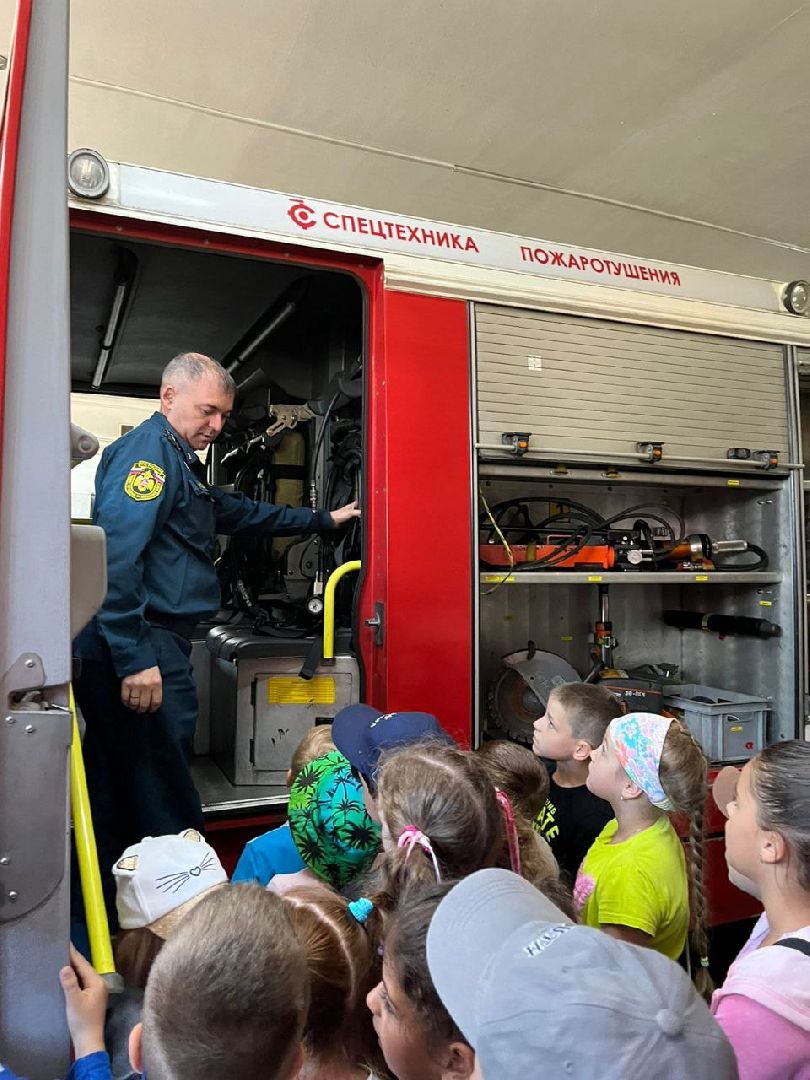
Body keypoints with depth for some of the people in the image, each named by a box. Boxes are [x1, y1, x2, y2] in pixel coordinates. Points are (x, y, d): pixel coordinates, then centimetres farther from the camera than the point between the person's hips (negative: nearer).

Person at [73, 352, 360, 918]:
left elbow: (237, 512, 34)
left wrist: (322, 519, 39)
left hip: (153, 645, 11)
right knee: (164, 803, -2)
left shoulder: (180, 461, 23)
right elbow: (116, 558, -22)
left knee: (118, 796, 18)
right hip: (145, 648, -11)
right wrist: (135, 660, -25)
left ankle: (110, 907, 31)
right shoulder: (148, 449, -10)